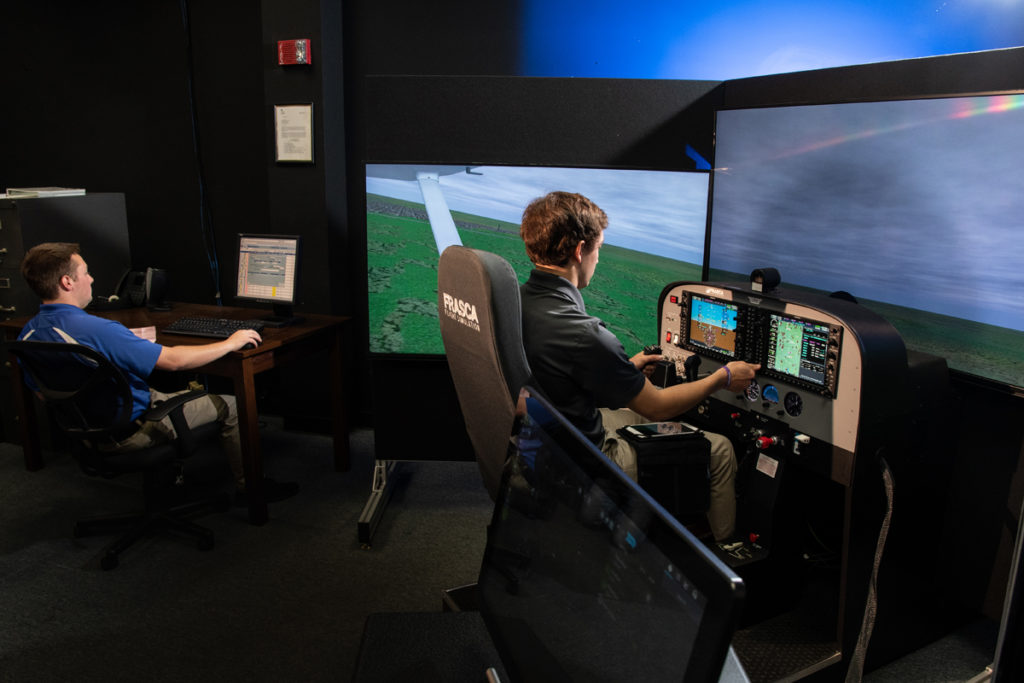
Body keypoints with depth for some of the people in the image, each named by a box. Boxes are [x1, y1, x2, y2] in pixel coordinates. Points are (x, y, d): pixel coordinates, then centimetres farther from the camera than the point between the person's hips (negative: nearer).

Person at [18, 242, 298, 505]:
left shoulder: (29, 332, -4)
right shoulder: (97, 330, -32)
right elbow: (173, 359, -29)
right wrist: (231, 343, -15)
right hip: (126, 432, -9)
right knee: (229, 405, 2)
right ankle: (249, 487, 17)